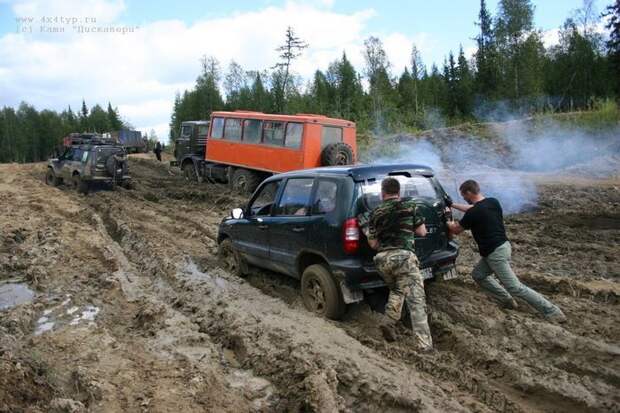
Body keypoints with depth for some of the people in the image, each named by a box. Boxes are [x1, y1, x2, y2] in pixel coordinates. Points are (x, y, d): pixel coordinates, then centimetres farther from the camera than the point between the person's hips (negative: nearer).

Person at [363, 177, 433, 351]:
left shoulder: (376, 213, 12)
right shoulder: (409, 206, 6)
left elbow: (373, 244, 12)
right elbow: (422, 232, 11)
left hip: (382, 259, 4)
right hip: (403, 256, -4)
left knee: (396, 290, 28)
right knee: (416, 299, -4)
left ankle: (389, 323, 13)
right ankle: (424, 344, -11)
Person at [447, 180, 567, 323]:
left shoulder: (474, 213, -20)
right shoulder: (493, 202, 5)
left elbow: (456, 230, -4)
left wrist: (449, 224, 17)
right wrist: (452, 205, 30)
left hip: (496, 253, -9)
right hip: (501, 246, 9)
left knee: (515, 288, -5)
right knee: (478, 274, 20)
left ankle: (552, 311, 0)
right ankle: (507, 300, 24)